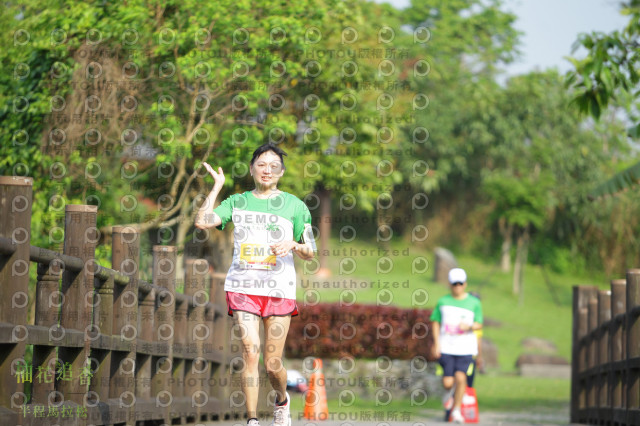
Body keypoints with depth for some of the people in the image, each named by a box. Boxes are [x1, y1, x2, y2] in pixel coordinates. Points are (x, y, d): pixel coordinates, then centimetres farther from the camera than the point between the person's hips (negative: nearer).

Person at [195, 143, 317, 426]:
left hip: (280, 291, 0)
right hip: (243, 287, 1)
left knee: (273, 364, 0)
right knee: (250, 352, -15)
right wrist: (217, 187, -2)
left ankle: (281, 400, 32)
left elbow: (310, 253, 8)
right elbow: (201, 222, -4)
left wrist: (293, 245, -13)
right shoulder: (237, 202, 10)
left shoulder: (294, 206, 6)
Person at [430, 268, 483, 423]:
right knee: (447, 382, -6)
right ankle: (449, 392, 32)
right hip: (446, 348, 1)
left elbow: (479, 324, 7)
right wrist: (436, 342, 0)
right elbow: (436, 322, 10)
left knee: (460, 377, -17)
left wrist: (469, 326, -15)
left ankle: (456, 409, 1)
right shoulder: (443, 302, 6)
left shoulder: (474, 303, 3)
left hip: (466, 348, -1)